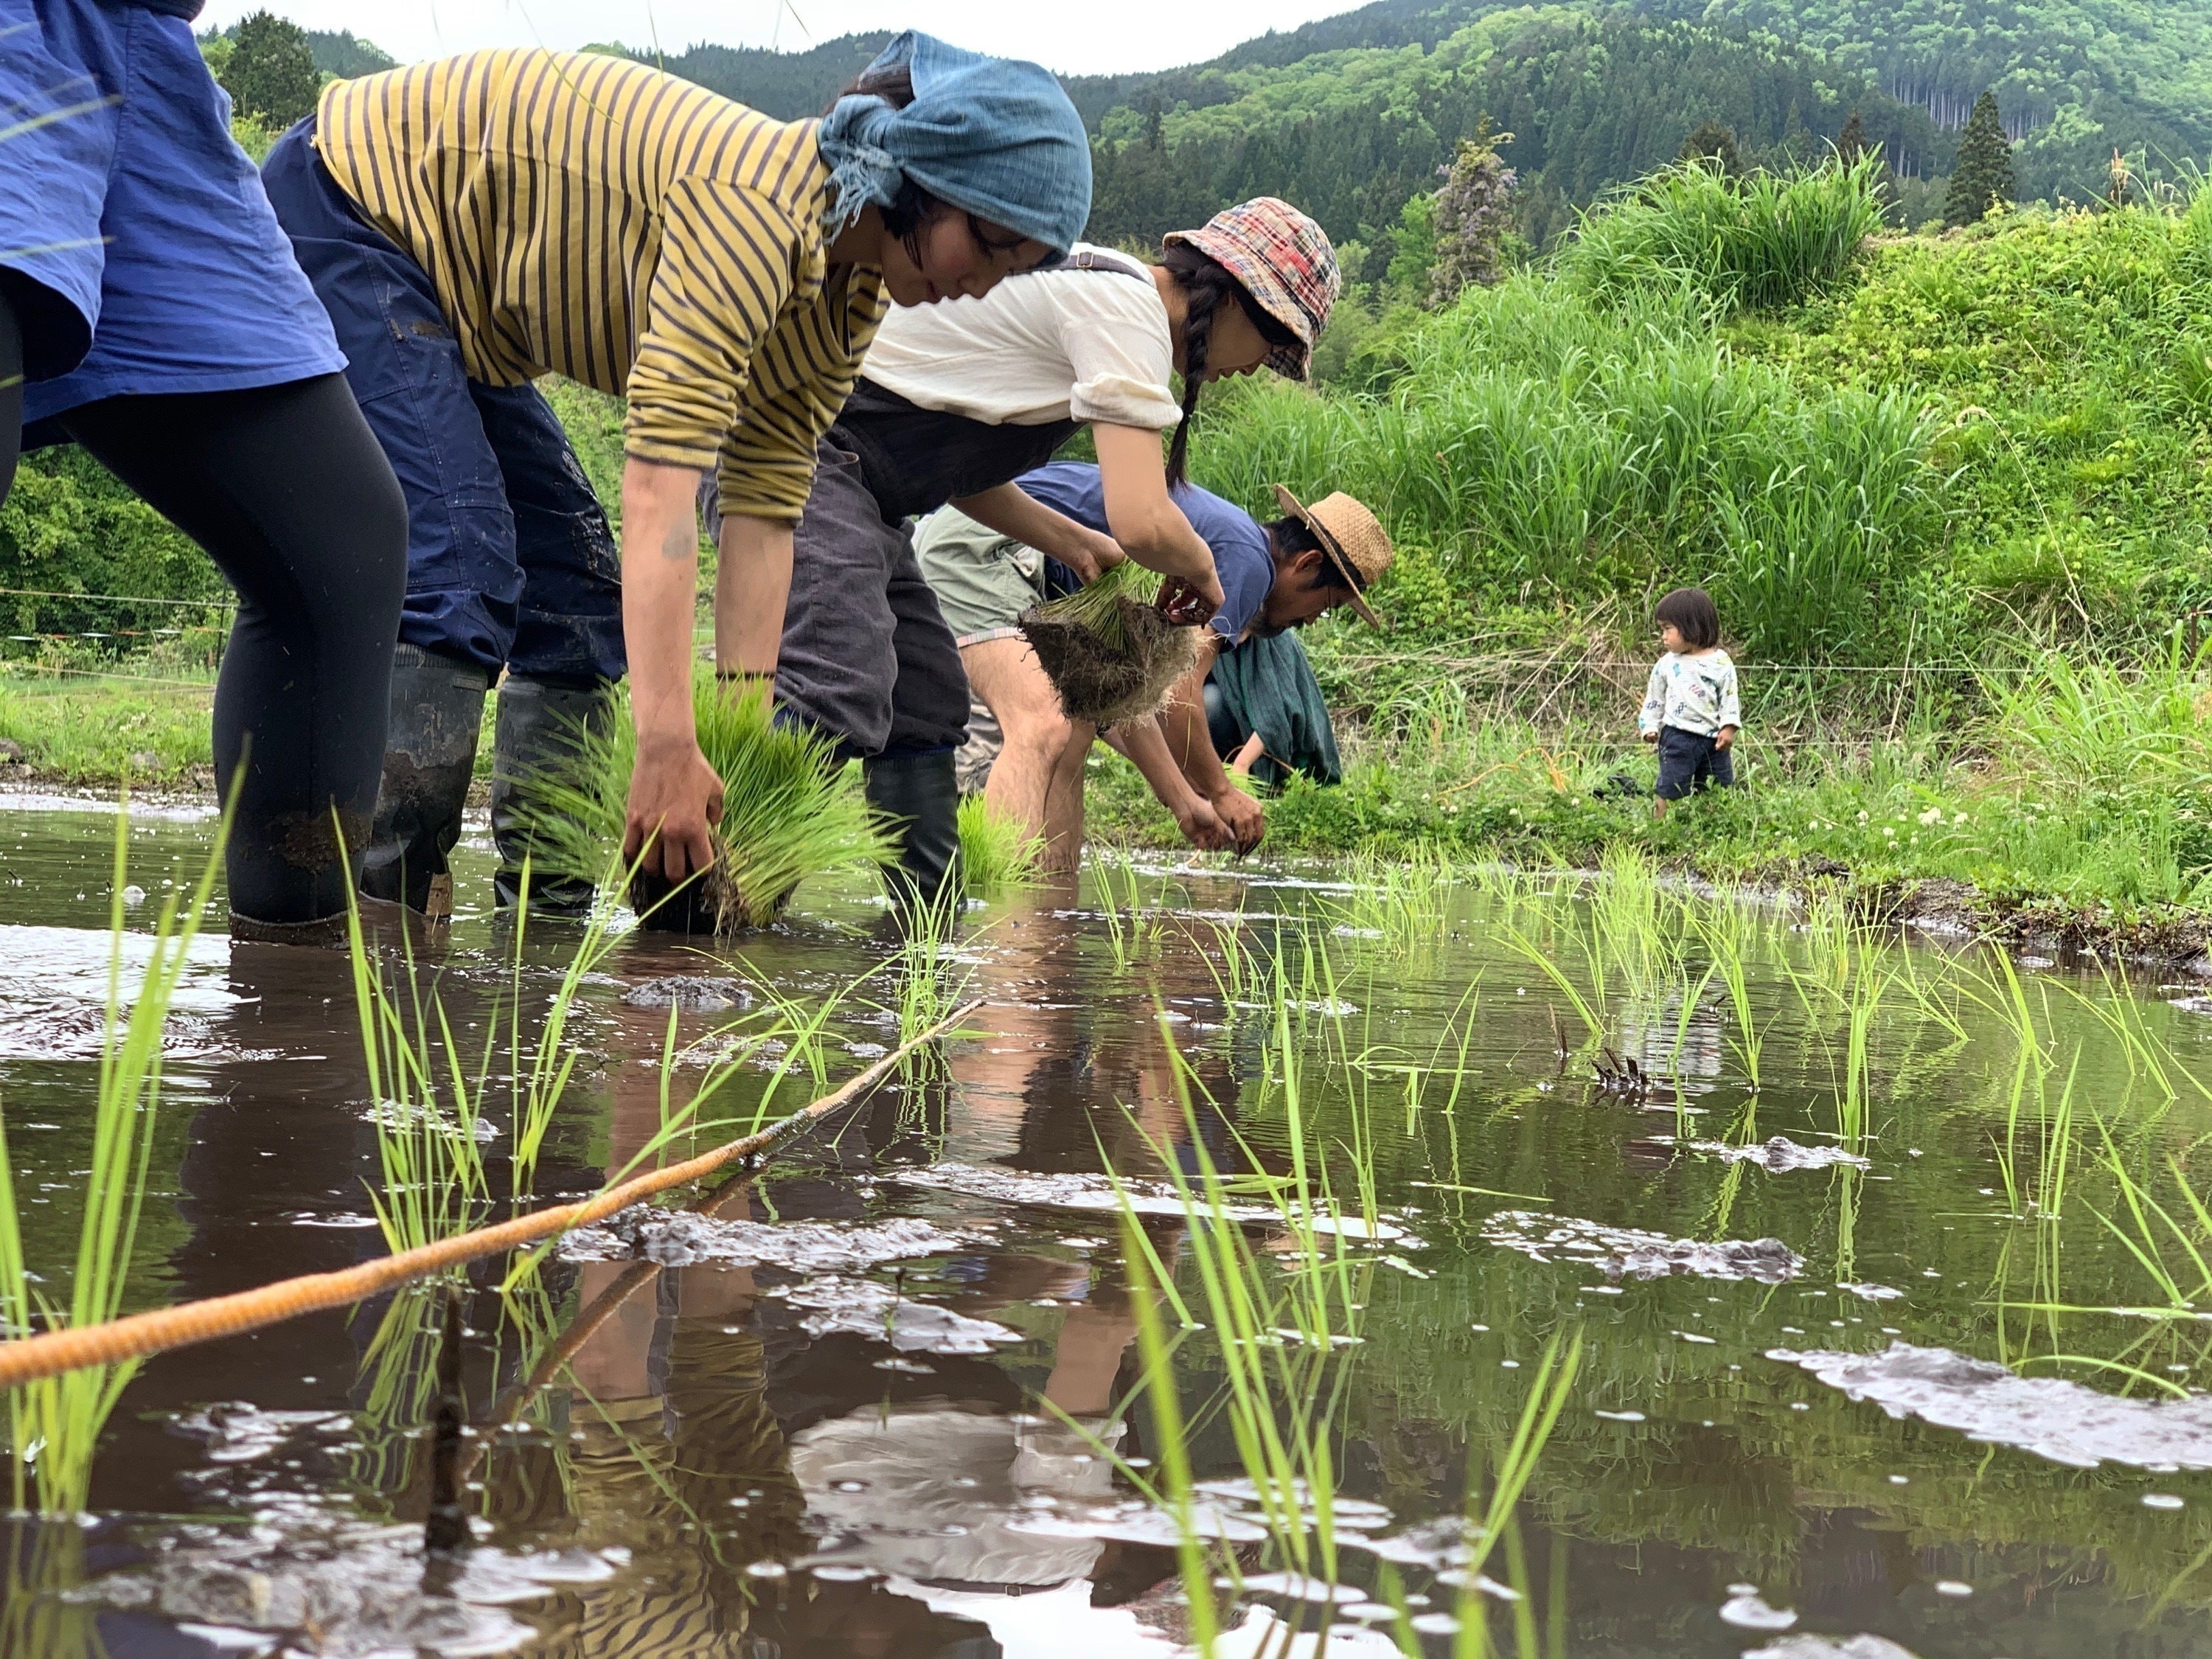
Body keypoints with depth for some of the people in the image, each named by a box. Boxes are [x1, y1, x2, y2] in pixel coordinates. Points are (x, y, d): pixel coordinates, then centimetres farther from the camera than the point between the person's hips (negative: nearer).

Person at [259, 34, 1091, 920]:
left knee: (578, 590, 6)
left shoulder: (850, 300, -3)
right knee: (457, 581, -21)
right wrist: (666, 751, -40)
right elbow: (658, 488, -37)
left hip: (455, 312, 10)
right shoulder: (755, 212, -32)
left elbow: (762, 514, -3)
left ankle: (544, 908, 11)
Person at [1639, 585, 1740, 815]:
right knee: (1670, 791, -5)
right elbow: (1654, 699, 10)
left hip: (1714, 738, 1)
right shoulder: (1666, 665, 4)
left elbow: (1730, 698, 1)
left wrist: (1729, 727, -8)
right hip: (1677, 736, -1)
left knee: (1720, 792, 9)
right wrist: (1650, 727, 1)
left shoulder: (1721, 663, -1)